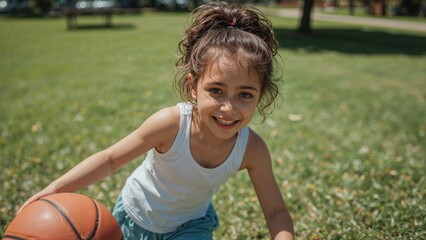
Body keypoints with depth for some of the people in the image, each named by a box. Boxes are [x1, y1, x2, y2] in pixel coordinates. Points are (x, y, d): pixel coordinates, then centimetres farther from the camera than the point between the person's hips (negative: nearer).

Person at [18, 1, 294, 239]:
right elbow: (110, 159, -25)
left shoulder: (252, 149, -29)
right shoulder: (171, 123, -36)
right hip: (137, 216, 0)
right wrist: (58, 187, -34)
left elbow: (277, 212, -20)